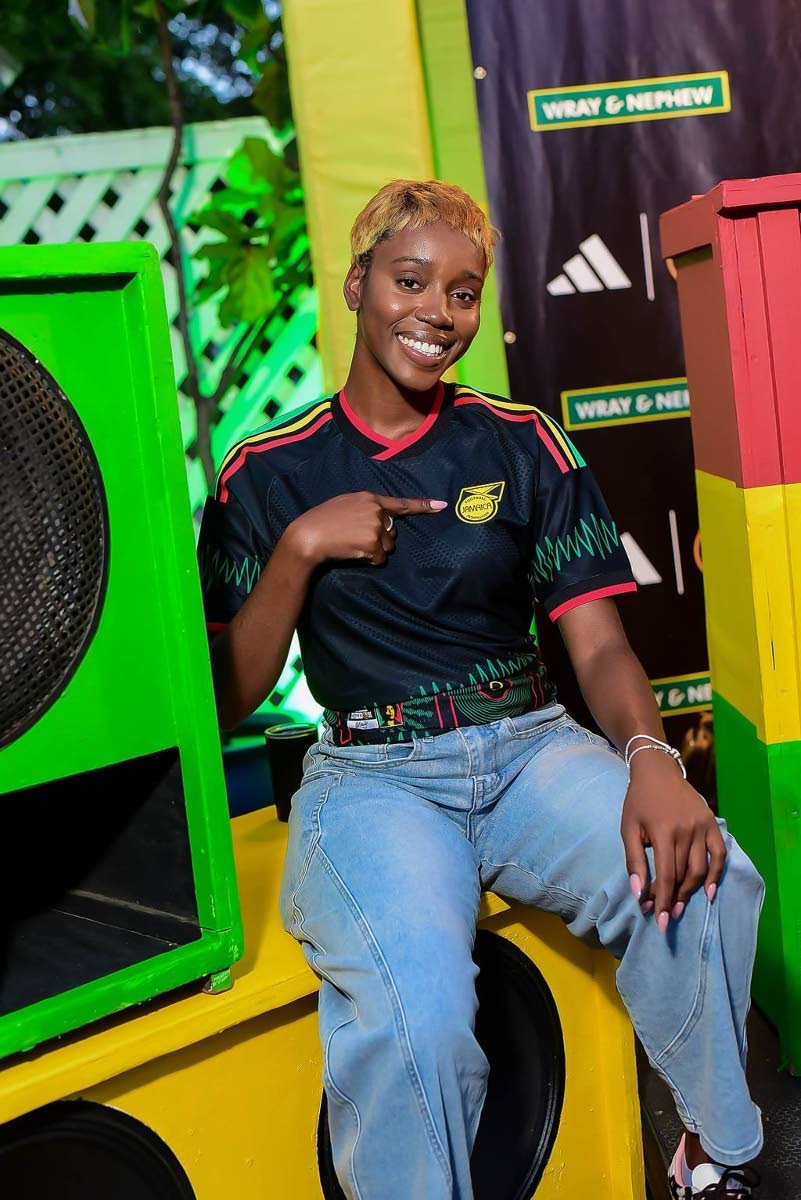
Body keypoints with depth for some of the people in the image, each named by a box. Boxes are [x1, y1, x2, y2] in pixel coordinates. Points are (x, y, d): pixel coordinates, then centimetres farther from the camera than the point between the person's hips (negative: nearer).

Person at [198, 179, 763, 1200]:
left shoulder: (523, 444, 10)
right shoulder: (269, 473, 6)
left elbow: (597, 644, 3)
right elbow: (224, 702, 3)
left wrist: (649, 759, -19)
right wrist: (302, 546, -10)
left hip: (531, 750, 3)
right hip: (371, 775, -2)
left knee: (701, 882, -28)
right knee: (416, 1017, -34)